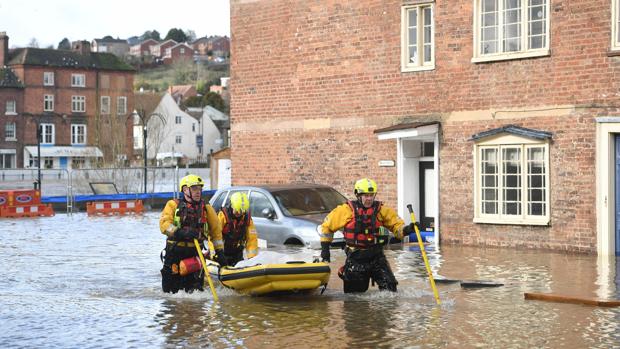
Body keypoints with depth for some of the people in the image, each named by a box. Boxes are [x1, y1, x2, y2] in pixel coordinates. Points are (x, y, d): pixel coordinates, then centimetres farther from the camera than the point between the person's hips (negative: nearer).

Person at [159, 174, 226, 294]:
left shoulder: (206, 209, 11)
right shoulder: (173, 205, 3)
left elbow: (215, 230, 15)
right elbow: (164, 224, -11)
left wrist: (219, 250, 6)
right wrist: (180, 232, -26)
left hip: (195, 253, 1)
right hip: (174, 253, -1)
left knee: (194, 291, -9)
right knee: (169, 291, 7)